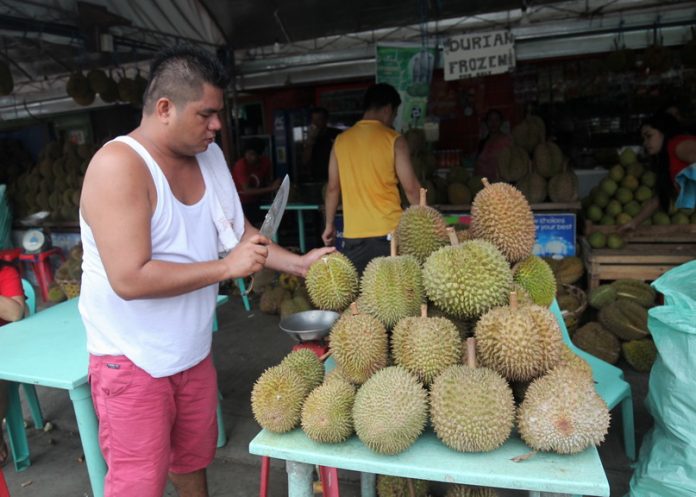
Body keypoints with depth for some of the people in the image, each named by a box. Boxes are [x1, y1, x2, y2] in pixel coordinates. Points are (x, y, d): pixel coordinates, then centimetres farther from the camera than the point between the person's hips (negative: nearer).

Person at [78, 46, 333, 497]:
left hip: (194, 349, 7)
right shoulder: (118, 165, -22)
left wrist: (299, 264, -2)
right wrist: (228, 267, -23)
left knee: (193, 459, 22)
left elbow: (239, 231, 10)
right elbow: (129, 279, -28)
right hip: (133, 360, -6)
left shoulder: (209, 156, 1)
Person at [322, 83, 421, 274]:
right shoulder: (393, 139, -5)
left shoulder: (341, 140, 6)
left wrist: (329, 225, 18)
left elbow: (333, 188, 9)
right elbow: (410, 187, -5)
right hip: (388, 231, -3)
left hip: (353, 233, 3)